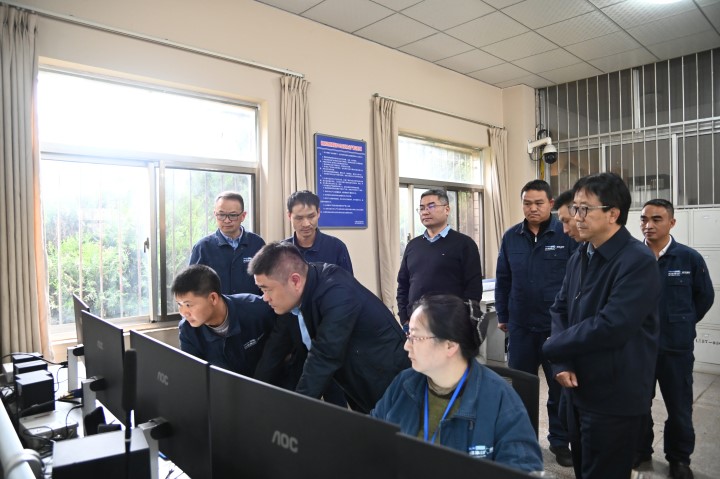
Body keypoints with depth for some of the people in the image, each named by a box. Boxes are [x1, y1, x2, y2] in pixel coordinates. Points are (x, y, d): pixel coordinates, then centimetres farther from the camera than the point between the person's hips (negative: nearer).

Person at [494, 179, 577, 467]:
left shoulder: (568, 235, -7)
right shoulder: (511, 237, 3)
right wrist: (502, 316, 10)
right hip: (520, 326, 3)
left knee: (559, 387, 13)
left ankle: (560, 441, 31)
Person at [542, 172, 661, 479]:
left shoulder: (638, 262, -19)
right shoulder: (579, 257, 8)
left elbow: (610, 327, -28)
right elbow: (560, 309, 7)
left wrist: (552, 348, -15)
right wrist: (563, 363, -9)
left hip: (615, 396, -8)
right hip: (579, 389, 8)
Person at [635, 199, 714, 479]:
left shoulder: (689, 258, -8)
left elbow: (705, 297, 6)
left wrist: (682, 324, 8)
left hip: (677, 346, 0)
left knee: (679, 406, 13)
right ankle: (639, 450, 34)